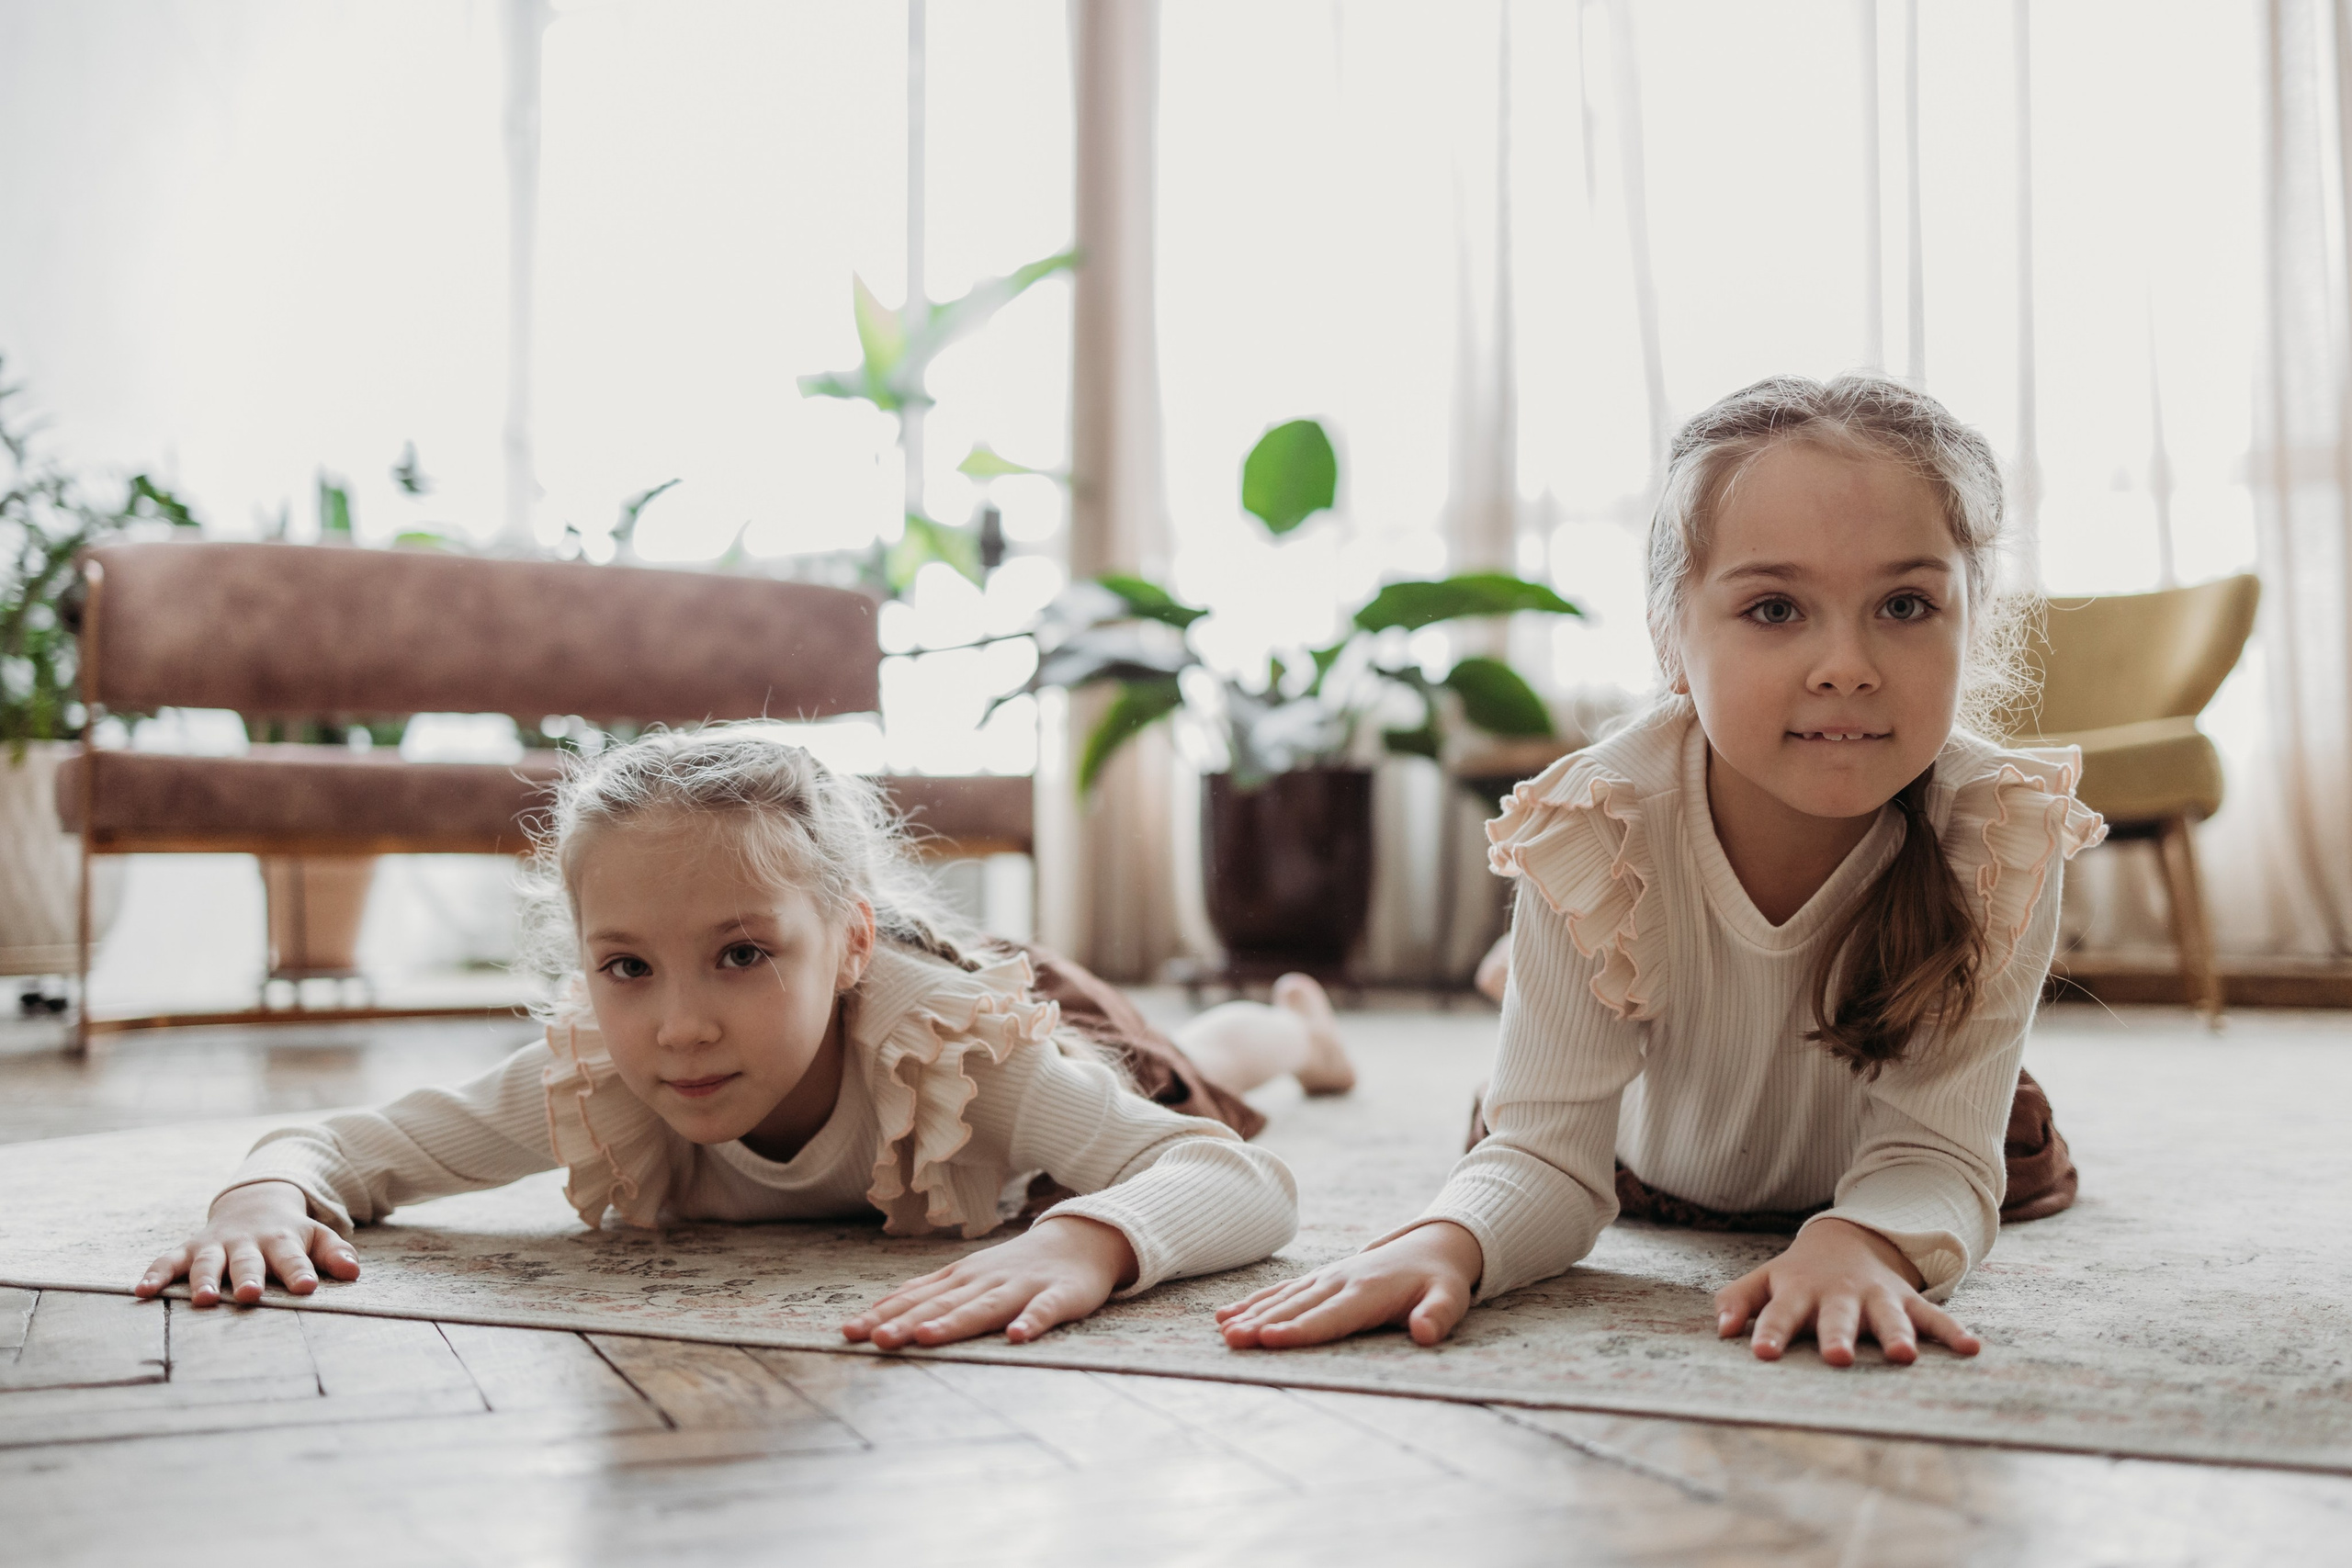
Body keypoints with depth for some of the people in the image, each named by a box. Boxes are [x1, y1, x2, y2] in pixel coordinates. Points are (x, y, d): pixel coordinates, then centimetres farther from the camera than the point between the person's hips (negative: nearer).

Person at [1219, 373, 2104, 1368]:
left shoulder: (2002, 838, -38)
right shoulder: (1597, 830, -38)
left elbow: (1930, 1160, -37)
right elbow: (1551, 1156, -37)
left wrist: (1863, 1244, -62)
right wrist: (1444, 1241, -61)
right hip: (1658, 1172, 0)